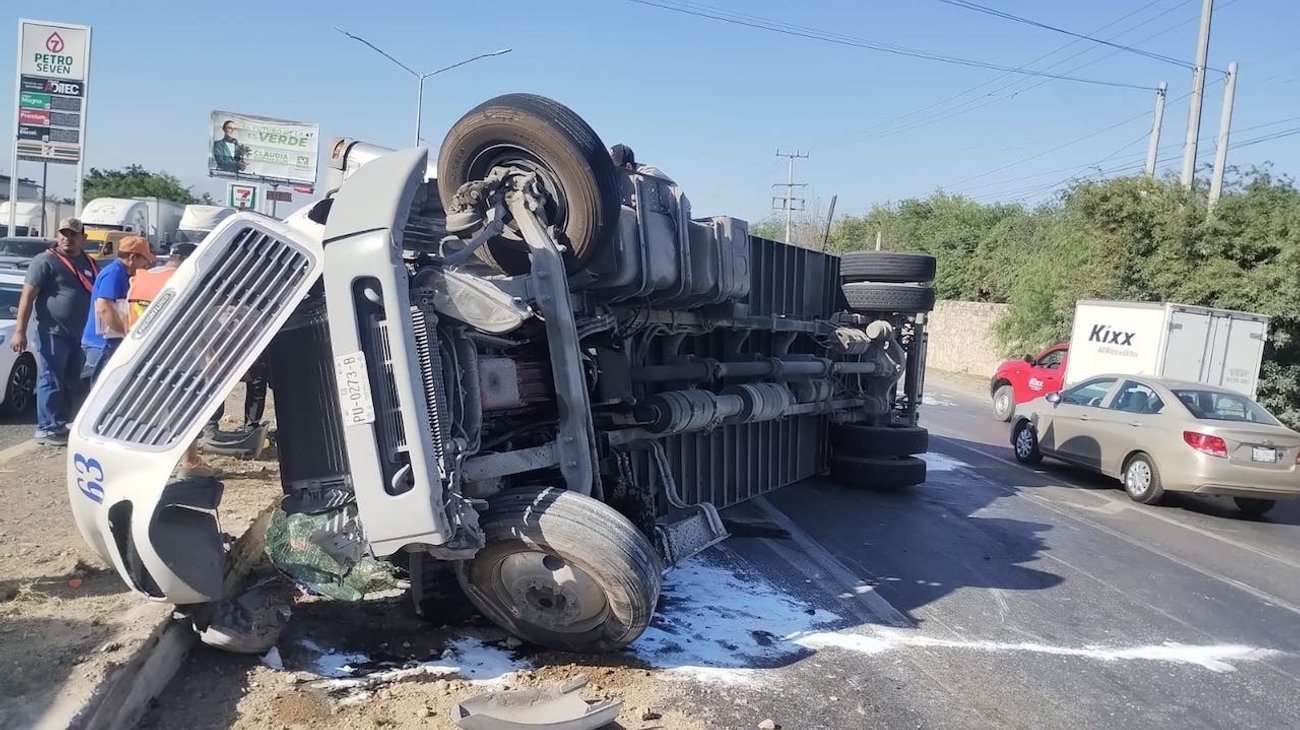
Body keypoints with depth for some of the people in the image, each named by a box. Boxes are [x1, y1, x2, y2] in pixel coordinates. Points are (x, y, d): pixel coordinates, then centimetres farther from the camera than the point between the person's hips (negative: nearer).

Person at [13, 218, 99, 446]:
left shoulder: (88, 263, 14)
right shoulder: (45, 261, -7)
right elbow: (28, 296, -11)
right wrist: (20, 330, -18)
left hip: (78, 334, 7)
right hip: (53, 333, -7)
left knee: (71, 384, 14)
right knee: (51, 381, -4)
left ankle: (61, 424, 25)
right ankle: (46, 429, 2)